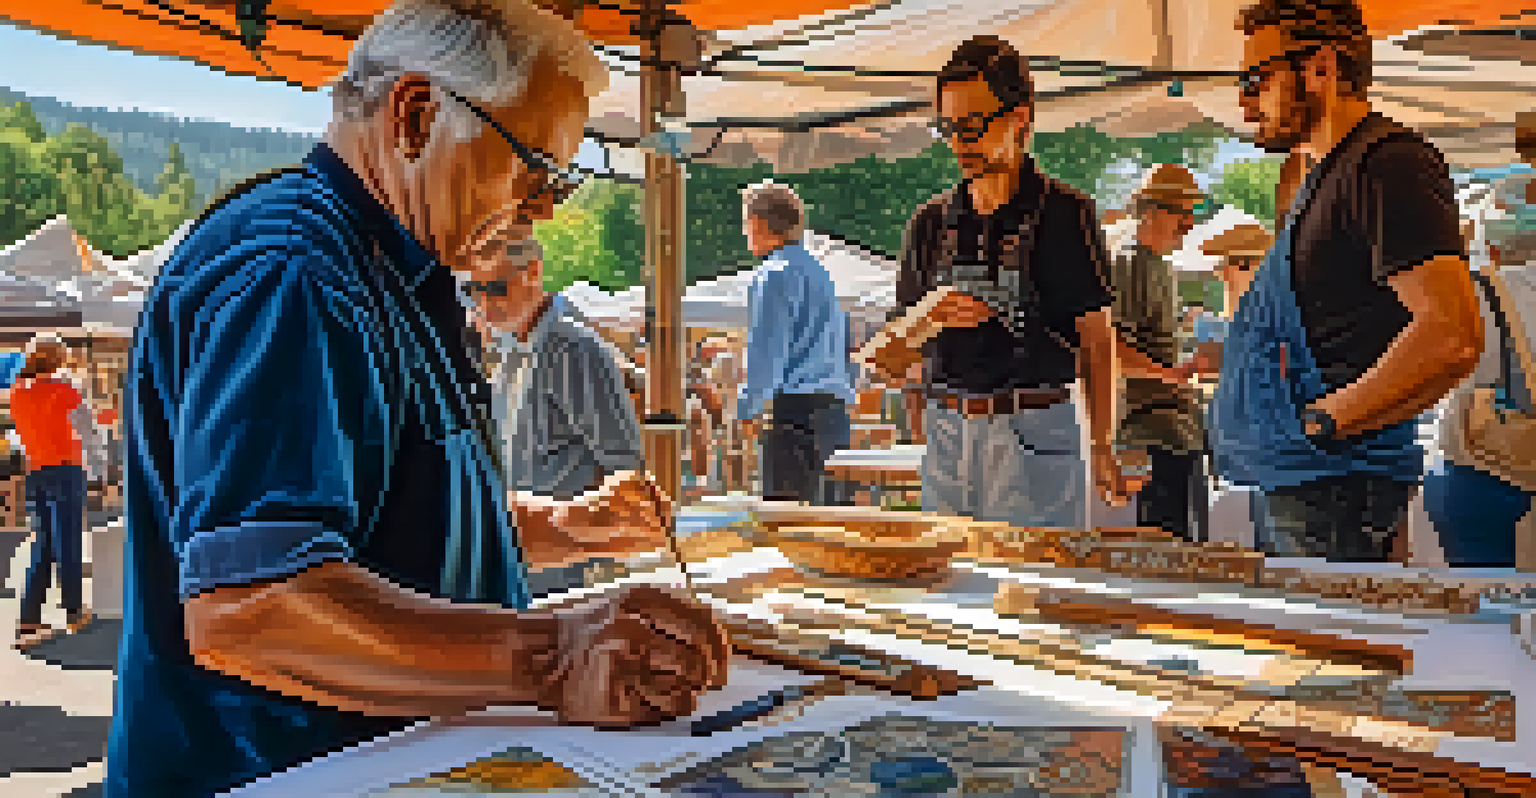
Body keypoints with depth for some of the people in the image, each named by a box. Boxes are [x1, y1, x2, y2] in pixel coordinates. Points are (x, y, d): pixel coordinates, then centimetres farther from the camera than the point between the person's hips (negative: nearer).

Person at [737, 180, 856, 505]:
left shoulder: (775, 273, -6)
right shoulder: (817, 269, 21)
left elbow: (767, 348, -10)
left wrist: (748, 406, -3)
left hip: (798, 405, -9)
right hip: (836, 406, 9)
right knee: (830, 505, 10)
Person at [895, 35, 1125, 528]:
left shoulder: (1066, 214, 0)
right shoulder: (931, 223, 12)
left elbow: (1097, 340, -1)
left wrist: (1102, 446, -6)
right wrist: (930, 318, -8)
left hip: (1036, 432, -4)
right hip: (945, 429, 4)